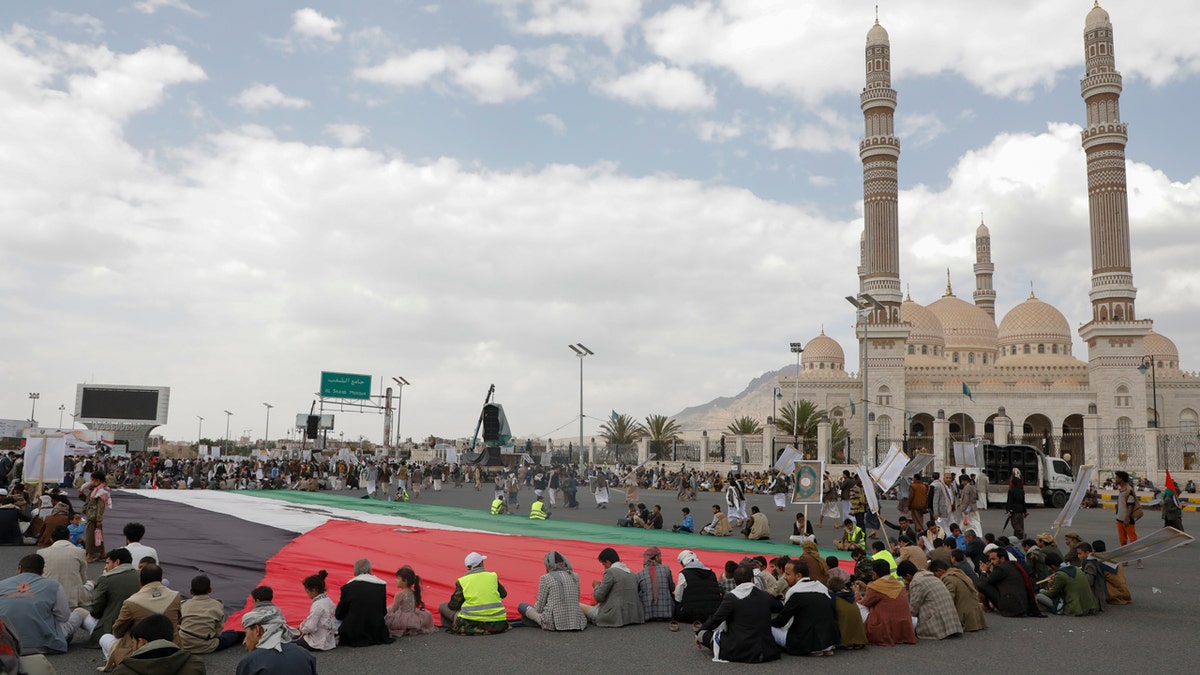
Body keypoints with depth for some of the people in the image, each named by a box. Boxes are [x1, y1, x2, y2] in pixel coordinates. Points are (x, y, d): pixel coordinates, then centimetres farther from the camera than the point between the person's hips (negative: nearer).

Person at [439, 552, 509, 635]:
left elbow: (453, 606, 3)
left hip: (471, 624, -2)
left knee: (442, 606, 14)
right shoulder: (492, 576, 3)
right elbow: (503, 594, 19)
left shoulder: (462, 581, -3)